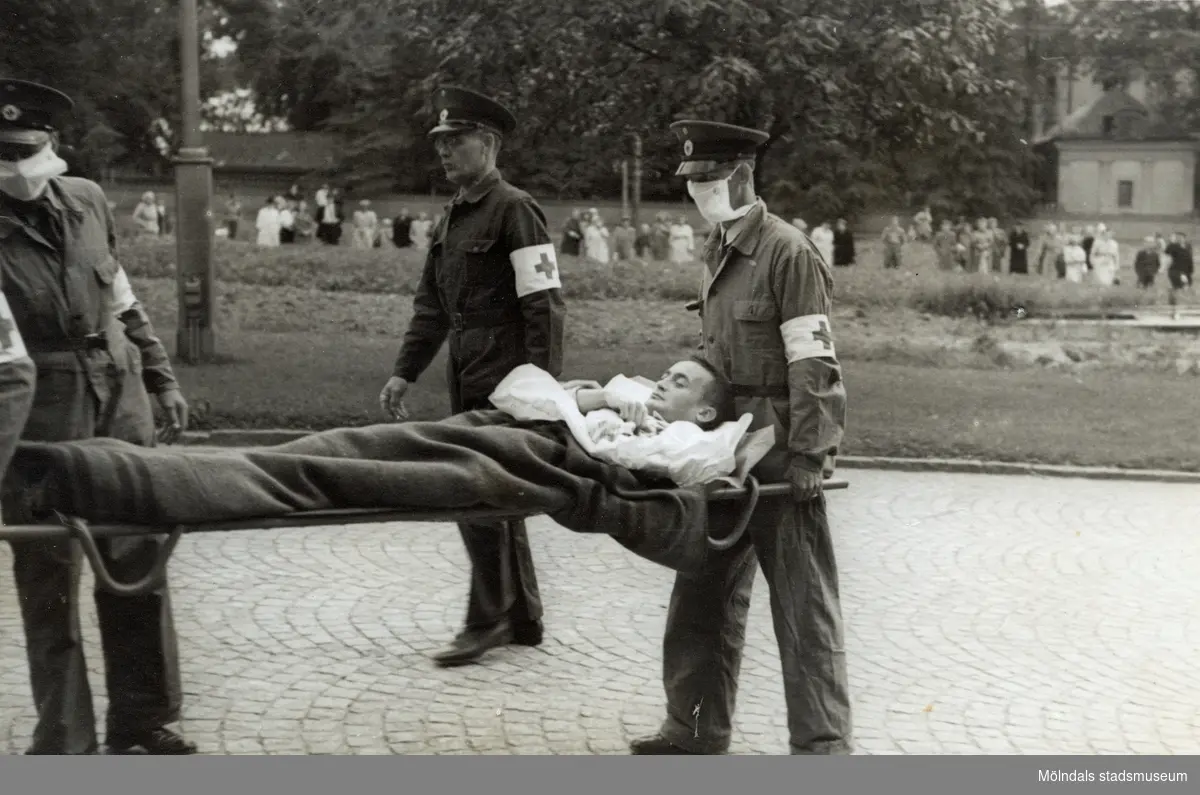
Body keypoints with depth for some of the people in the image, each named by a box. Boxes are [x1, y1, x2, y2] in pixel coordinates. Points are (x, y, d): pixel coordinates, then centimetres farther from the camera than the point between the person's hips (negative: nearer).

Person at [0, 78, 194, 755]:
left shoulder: (87, 201, 3)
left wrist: (163, 377, 15)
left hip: (120, 400, 5)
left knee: (137, 561, 11)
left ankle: (141, 719, 25)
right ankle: (65, 741, 15)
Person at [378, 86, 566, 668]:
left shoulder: (515, 210, -10)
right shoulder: (453, 215, 17)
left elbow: (544, 304, -15)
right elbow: (431, 304, 20)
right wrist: (404, 372, 13)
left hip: (505, 382, -9)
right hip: (468, 379, 9)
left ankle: (487, 621, 3)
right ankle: (523, 620, 24)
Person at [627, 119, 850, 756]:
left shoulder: (788, 252, -13)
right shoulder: (717, 251, 14)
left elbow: (813, 365, -17)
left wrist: (809, 454, -21)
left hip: (779, 456, -9)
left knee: (803, 602, -2)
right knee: (704, 591, 14)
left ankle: (822, 746, 5)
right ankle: (695, 729, 27)